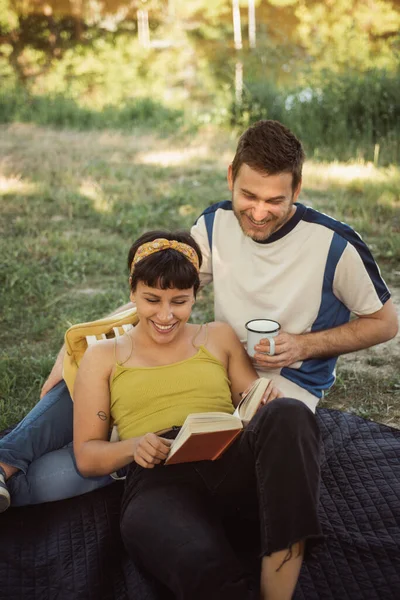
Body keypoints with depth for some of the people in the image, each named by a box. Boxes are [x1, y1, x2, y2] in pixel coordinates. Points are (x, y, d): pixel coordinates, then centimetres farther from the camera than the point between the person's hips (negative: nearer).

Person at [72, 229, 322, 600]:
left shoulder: (219, 338, 25)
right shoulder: (103, 357, 20)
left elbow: (253, 408, 21)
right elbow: (86, 457, 16)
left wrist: (269, 407, -5)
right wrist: (133, 446, -7)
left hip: (234, 462, 4)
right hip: (157, 480, -4)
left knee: (288, 414, -35)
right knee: (202, 568, -43)